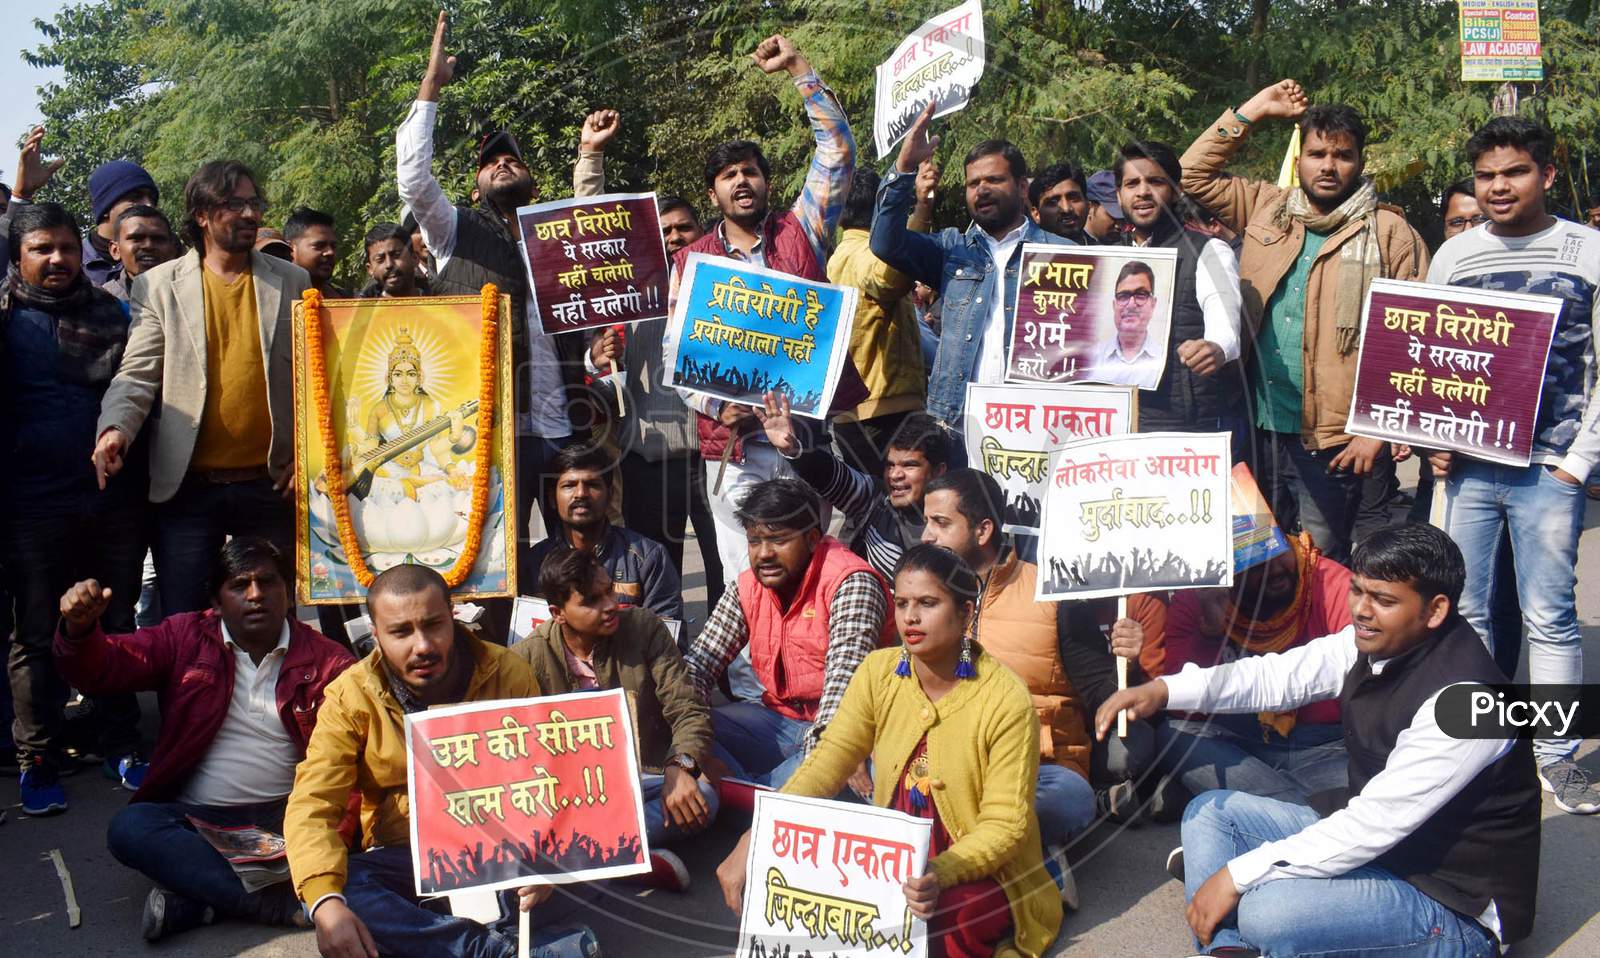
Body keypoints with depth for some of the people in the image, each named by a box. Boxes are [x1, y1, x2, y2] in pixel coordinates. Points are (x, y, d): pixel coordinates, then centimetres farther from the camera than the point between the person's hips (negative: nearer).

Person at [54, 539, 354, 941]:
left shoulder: (324, 659, 2)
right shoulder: (185, 639, 6)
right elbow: (105, 667, -3)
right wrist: (79, 629, -27)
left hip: (285, 816, -1)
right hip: (195, 818, 1)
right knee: (130, 827, -30)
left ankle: (193, 899, -29)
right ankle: (279, 902, -33)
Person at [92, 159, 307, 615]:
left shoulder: (292, 282, 7)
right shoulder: (159, 285, 4)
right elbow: (137, 373, -1)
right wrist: (116, 426, -21)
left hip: (270, 485, 1)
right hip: (188, 487, -1)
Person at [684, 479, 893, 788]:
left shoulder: (850, 583, -16)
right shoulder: (748, 588, 5)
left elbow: (845, 676, -28)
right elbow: (699, 663, 0)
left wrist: (820, 747, -43)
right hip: (778, 718, 6)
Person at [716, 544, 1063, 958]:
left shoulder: (1006, 700, -16)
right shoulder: (879, 672, -2)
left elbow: (1005, 824, -17)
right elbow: (826, 763, -9)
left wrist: (939, 874, -37)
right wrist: (753, 841, -23)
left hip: (979, 874, -4)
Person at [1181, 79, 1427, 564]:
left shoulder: (1391, 233, -3)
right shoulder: (1266, 208, 12)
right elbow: (1194, 174, 15)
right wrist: (1252, 112, 11)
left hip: (1333, 437, -4)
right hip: (1260, 426, 5)